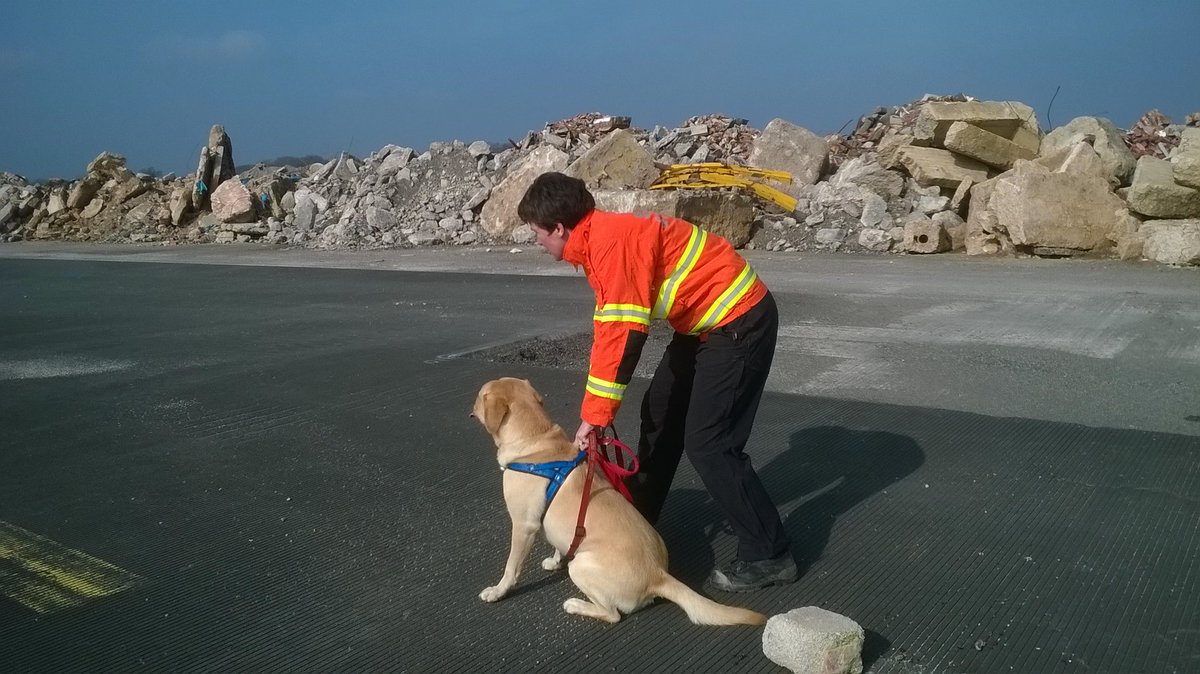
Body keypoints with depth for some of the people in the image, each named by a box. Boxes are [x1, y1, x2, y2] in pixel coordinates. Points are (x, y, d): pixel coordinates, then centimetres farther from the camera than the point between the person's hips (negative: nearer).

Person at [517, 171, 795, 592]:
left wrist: (595, 416, -21)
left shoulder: (612, 242, -23)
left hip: (739, 321, -10)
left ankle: (768, 556, 4)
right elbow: (609, 332, 10)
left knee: (706, 443, -9)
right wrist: (595, 411, 8)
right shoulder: (600, 240, 8)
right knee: (659, 415, 16)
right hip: (705, 322, 10)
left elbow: (622, 335, -27)